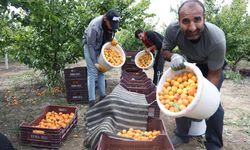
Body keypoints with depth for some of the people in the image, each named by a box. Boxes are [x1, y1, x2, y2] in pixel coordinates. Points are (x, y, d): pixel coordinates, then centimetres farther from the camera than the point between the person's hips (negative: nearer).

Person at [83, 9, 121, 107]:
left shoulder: (111, 24, -15)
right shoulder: (94, 26, -34)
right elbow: (90, 45, -25)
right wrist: (95, 62, -21)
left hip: (101, 46, 6)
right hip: (90, 46, -6)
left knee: (101, 71, 5)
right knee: (92, 72, -11)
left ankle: (102, 96, 14)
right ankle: (91, 101, -8)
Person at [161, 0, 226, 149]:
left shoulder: (217, 40, -40)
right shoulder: (173, 30, -32)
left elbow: (214, 74, -27)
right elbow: (164, 50, -12)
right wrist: (173, 56, -36)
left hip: (212, 66, -2)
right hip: (187, 64, 3)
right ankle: (182, 135, 21)